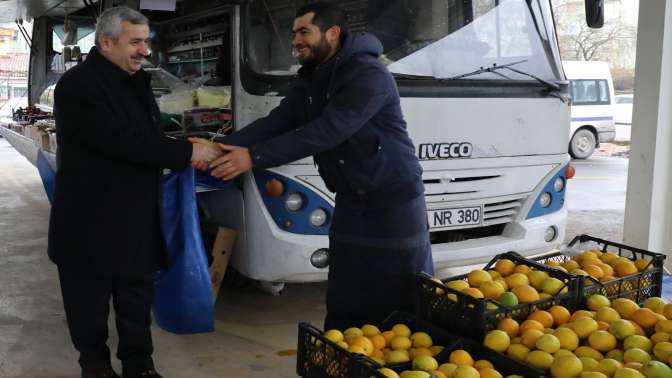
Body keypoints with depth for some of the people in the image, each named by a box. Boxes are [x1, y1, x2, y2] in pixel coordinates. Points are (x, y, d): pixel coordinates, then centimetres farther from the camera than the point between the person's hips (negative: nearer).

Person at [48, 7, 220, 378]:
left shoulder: (137, 80, 11)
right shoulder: (78, 84, -17)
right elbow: (124, 141, -27)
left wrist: (186, 152, 1)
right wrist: (187, 152, -23)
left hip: (138, 217, 7)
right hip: (92, 219, -7)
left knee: (138, 293, 15)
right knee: (90, 298, 10)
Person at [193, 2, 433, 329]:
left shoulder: (369, 74, -20)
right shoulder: (309, 82, 8)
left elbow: (326, 131, -28)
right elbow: (276, 123, -1)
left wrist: (255, 157, -29)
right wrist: (222, 146, -16)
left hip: (394, 202, -7)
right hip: (351, 203, 8)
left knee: (403, 301, 3)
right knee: (345, 302, 11)